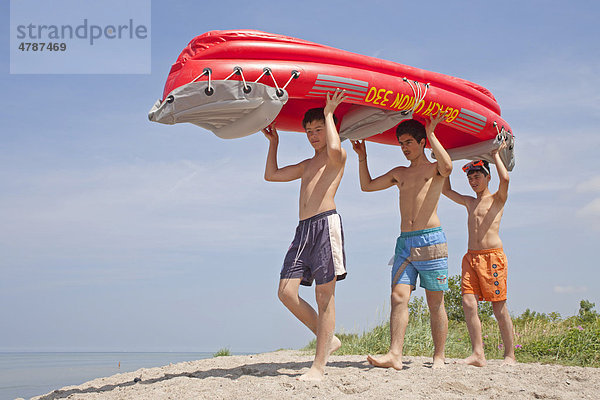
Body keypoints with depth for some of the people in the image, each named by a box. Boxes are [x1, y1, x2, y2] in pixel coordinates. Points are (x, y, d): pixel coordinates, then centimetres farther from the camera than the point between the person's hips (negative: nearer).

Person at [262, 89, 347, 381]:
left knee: (324, 296, -7)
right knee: (286, 292, -4)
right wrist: (274, 143, 34)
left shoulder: (338, 158, 6)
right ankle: (328, 340, 12)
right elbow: (271, 174, 36)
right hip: (303, 228, 8)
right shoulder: (307, 165, 29)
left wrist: (329, 114, -6)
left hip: (326, 223, -8)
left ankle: (319, 366, -6)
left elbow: (334, 148, -20)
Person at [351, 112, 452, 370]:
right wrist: (362, 157, 16)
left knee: (435, 302, 1)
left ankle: (439, 357, 8)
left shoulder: (434, 169, 5)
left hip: (430, 241, -5)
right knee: (398, 297, -9)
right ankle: (395, 355, -14)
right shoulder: (399, 173, 21)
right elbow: (367, 185, 25)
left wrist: (431, 134, -15)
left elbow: (447, 166, -19)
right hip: (404, 243, 5)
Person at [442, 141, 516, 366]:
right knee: (468, 303, -9)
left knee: (499, 307, -4)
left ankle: (509, 356, 3)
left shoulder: (497, 199, 4)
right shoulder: (469, 202, 21)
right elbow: (446, 190, 30)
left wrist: (495, 155, -3)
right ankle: (478, 354, -11)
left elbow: (505, 179, -15)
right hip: (471, 257, 5)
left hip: (492, 255, -5)